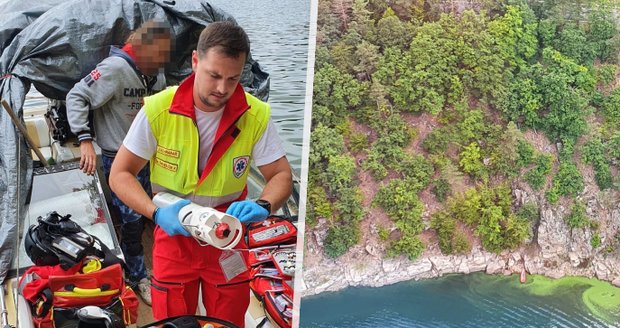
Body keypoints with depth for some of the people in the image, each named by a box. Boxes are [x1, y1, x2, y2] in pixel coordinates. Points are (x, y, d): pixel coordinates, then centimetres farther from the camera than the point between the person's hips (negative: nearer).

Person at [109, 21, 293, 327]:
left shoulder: (256, 116, -14)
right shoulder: (158, 110, -18)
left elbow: (281, 175, -6)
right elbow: (119, 175, -11)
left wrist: (263, 205, -28)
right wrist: (157, 212, -27)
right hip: (174, 234, -1)